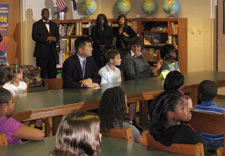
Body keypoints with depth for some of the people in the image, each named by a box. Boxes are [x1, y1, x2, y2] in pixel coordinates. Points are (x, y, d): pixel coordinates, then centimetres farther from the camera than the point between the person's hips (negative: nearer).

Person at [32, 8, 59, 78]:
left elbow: (57, 36, 13)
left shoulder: (54, 24, 17)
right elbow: (34, 37, -9)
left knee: (53, 72, 4)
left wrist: (54, 38, -12)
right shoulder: (36, 24, 2)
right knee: (43, 73, -4)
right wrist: (46, 38, -18)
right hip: (42, 52, -4)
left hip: (52, 52, 4)